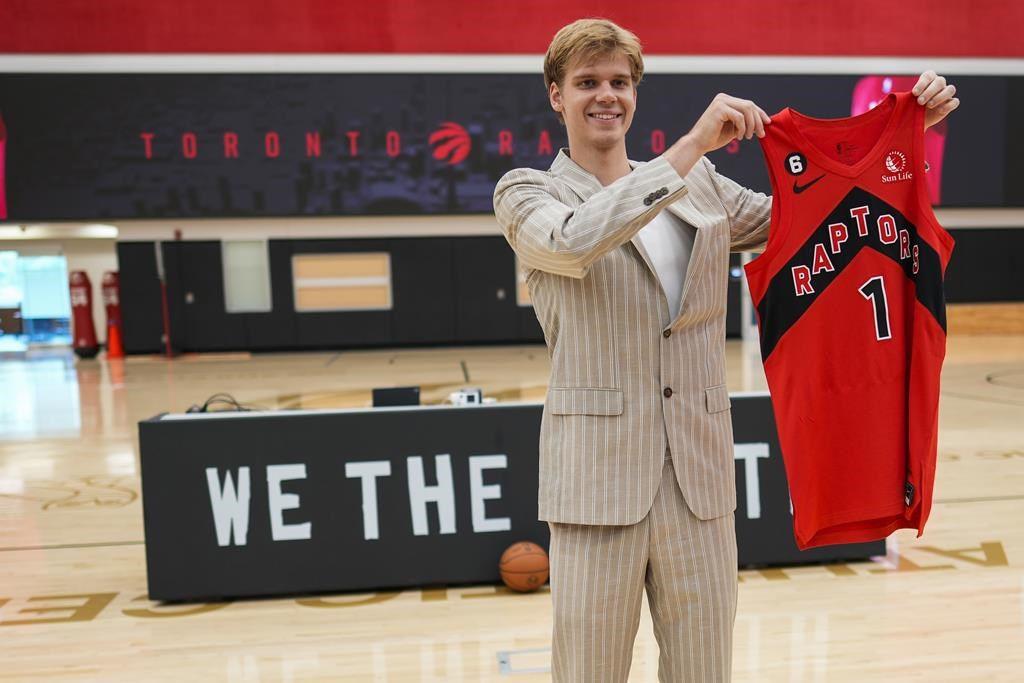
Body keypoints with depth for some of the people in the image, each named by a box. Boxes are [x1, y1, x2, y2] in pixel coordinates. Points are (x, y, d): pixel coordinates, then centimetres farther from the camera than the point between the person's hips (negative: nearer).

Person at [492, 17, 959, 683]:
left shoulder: (702, 187, 13)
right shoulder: (528, 194, 1)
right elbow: (573, 243, -21)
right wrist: (692, 146, -21)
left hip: (700, 470, 4)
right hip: (601, 472, -3)